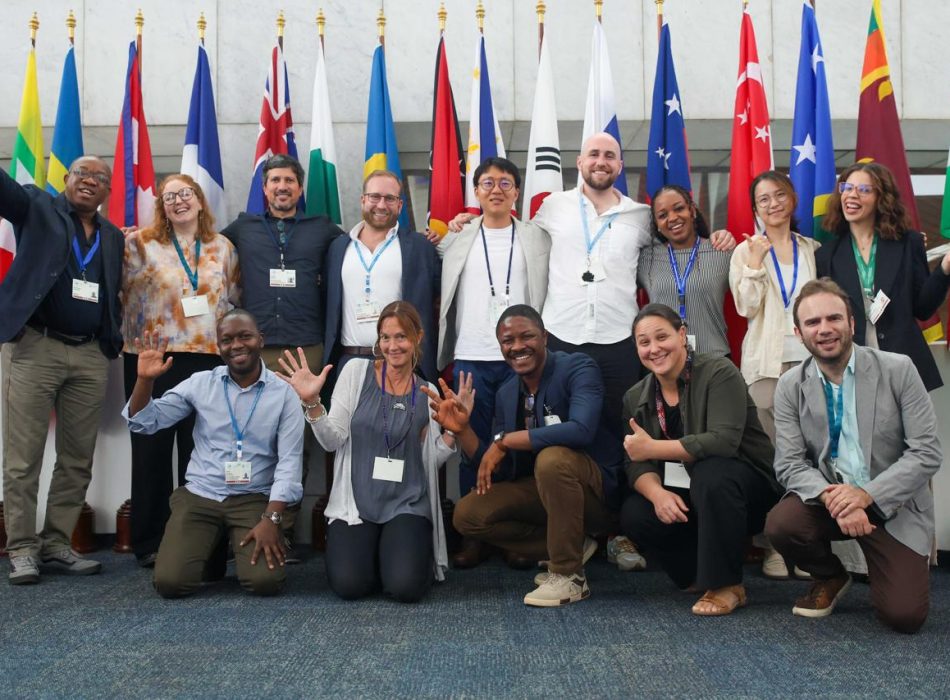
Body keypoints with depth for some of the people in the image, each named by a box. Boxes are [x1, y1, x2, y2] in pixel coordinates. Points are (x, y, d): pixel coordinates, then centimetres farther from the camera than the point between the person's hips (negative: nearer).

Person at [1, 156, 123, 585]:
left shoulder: (113, 238, 17)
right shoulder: (37, 209, 6)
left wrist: (114, 340, 6)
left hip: (91, 356, 4)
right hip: (36, 348, -4)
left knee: (78, 460, 7)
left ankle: (56, 545, 17)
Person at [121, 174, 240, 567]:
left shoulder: (223, 248, 11)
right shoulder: (140, 243, 3)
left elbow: (234, 301, 13)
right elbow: (126, 295, 2)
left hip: (208, 358, 2)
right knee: (152, 449, 4)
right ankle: (149, 542, 14)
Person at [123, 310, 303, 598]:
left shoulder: (283, 394, -2)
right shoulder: (201, 383, 4)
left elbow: (289, 462, -7)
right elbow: (144, 423, 5)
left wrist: (271, 519, -18)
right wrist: (145, 380, -14)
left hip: (254, 499, -1)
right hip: (199, 496, 2)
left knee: (266, 581, -23)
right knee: (170, 582, -17)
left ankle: (240, 546, 13)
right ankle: (210, 547, 17)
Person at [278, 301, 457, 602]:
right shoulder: (356, 371, 0)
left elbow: (429, 460, 8)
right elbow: (333, 440, -3)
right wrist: (312, 402, -18)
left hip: (407, 504, 1)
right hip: (356, 502, -1)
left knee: (406, 587, -22)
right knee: (349, 585, -22)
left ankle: (406, 552, 14)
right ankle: (371, 553, 13)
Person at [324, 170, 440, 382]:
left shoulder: (419, 246, 5)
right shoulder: (339, 247, 14)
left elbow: (439, 296, 3)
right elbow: (331, 306, 15)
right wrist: (328, 359, 9)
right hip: (349, 360, 2)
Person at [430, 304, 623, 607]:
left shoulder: (578, 368, -15)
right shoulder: (506, 394, 4)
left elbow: (581, 430, -35)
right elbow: (500, 469, 4)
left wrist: (505, 441, -28)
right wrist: (461, 429, -12)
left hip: (596, 489, -6)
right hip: (542, 489, 7)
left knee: (551, 458, -36)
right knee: (467, 514, -8)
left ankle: (569, 575, -19)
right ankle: (572, 547, 5)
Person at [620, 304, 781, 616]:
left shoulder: (719, 373, -16)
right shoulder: (635, 398, 1)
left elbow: (724, 441, -30)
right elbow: (637, 465, -5)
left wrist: (652, 448, -26)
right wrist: (657, 493, -27)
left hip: (745, 488, -5)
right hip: (685, 498, 5)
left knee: (710, 473, -36)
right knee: (634, 516, -22)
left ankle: (726, 585, -19)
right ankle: (705, 574, 3)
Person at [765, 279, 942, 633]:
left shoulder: (898, 370, -8)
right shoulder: (790, 387, -3)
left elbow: (927, 453, -11)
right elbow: (789, 464, -7)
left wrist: (867, 495, -23)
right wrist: (831, 497, -28)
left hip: (892, 504, -2)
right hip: (827, 498, 2)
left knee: (903, 615, -17)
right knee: (781, 524, -30)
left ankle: (876, 569, 22)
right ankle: (830, 578, 6)